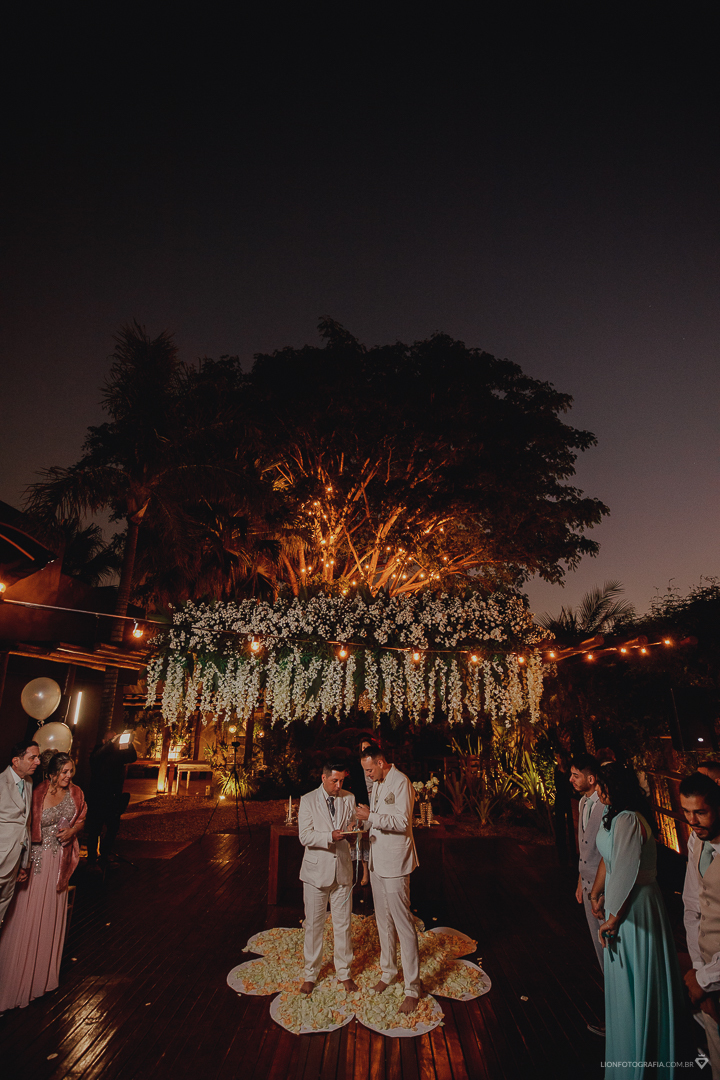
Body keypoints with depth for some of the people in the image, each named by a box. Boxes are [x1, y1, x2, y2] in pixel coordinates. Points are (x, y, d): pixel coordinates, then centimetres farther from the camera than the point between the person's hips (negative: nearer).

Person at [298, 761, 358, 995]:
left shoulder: (349, 799, 1)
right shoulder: (308, 801, -8)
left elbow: (354, 830, 7)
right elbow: (305, 836, -14)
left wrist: (353, 828, -17)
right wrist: (330, 836, -28)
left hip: (342, 870, 2)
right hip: (316, 870, -2)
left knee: (343, 924, 11)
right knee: (313, 925, 10)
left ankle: (344, 972, 30)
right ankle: (311, 974, 30)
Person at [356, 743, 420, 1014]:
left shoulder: (400, 782, -17)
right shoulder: (378, 784, 10)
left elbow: (402, 822, -23)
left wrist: (371, 816, -26)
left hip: (395, 862, -8)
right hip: (377, 860, 8)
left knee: (403, 923, -1)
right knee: (383, 920, 19)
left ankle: (412, 988, 10)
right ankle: (388, 971, 35)